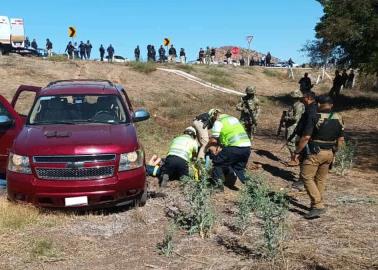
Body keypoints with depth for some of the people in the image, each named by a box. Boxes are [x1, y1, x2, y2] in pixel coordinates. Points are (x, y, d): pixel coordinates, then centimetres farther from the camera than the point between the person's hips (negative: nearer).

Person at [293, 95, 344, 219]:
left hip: (315, 153, -7)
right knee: (321, 179, 17)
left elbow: (306, 137, -17)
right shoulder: (338, 119, 5)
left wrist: (297, 151, -8)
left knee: (307, 177, -1)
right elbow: (341, 140, 10)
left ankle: (318, 205, -9)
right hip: (329, 153, 7)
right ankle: (318, 204, 24)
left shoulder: (315, 118, -14)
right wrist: (334, 152, 22)